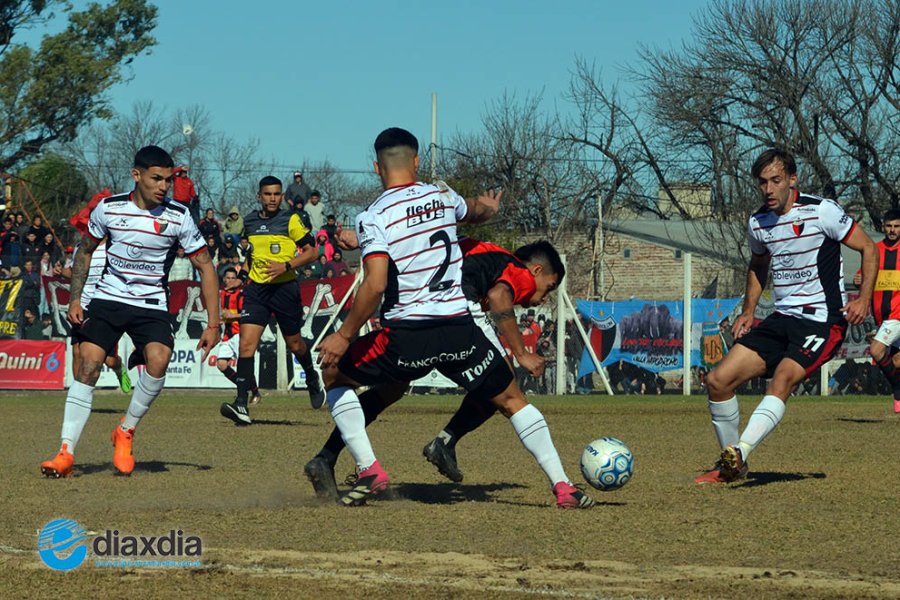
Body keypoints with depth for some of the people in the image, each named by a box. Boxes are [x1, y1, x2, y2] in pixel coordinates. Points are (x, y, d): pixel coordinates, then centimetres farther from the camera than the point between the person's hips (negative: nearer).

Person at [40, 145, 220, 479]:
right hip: (108, 298, 1)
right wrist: (74, 299, 4)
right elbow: (85, 251, 13)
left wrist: (213, 323, -7)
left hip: (152, 304, -1)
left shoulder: (178, 217, -7)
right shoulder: (109, 208, -5)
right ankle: (66, 453, -14)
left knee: (158, 362, -26)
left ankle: (126, 432, -2)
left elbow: (205, 266, -1)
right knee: (88, 365, -17)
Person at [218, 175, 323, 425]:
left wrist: (286, 266, -18)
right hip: (256, 289, 3)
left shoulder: (290, 220, -4)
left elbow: (311, 252, -6)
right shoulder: (249, 221, 9)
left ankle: (313, 381, 44)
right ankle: (241, 406, -19)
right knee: (246, 343, -13)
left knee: (294, 343, 11)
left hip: (285, 287, -3)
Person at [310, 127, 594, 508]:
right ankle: (562, 487, 11)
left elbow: (375, 285, -18)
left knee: (334, 374, 18)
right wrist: (486, 208, 58)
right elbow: (473, 212, 33)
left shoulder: (372, 218, -7)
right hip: (460, 329, 4)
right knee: (512, 400, 19)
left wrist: (344, 336, -8)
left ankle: (369, 470, 5)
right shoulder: (442, 196, 9)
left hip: (406, 336, -3)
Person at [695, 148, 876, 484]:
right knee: (718, 381, -4)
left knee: (783, 378, -32)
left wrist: (864, 299, -15)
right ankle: (730, 467, 9)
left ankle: (739, 453, -45)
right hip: (781, 318, 6)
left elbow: (867, 248, -4)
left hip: (823, 321, -6)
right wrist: (748, 311, 17)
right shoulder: (757, 223, 7)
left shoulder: (820, 211, -10)